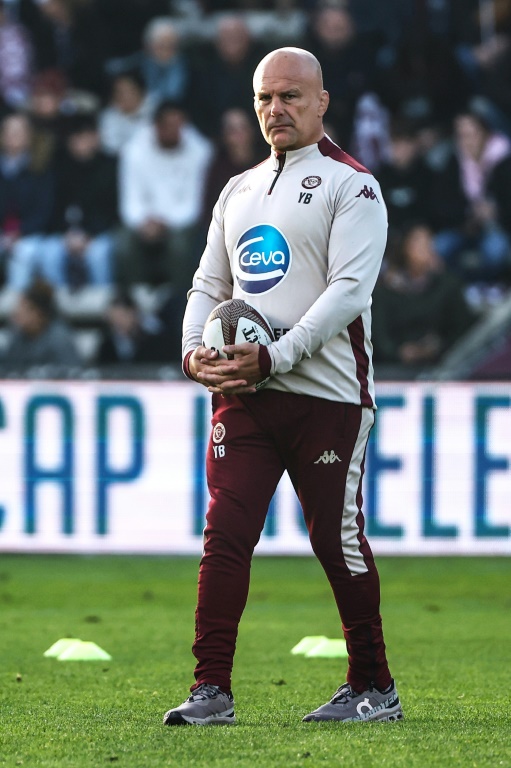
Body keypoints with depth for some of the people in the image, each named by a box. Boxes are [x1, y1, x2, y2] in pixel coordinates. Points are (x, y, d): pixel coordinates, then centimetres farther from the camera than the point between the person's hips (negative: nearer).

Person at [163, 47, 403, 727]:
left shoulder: (351, 186, -3)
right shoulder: (238, 191, 18)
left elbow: (349, 292, -13)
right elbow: (210, 283, 21)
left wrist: (274, 357, -21)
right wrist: (195, 351, 0)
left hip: (325, 395, -5)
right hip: (241, 392, 5)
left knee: (338, 540, 0)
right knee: (225, 537, -4)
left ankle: (375, 689, 13)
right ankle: (212, 690, -4)